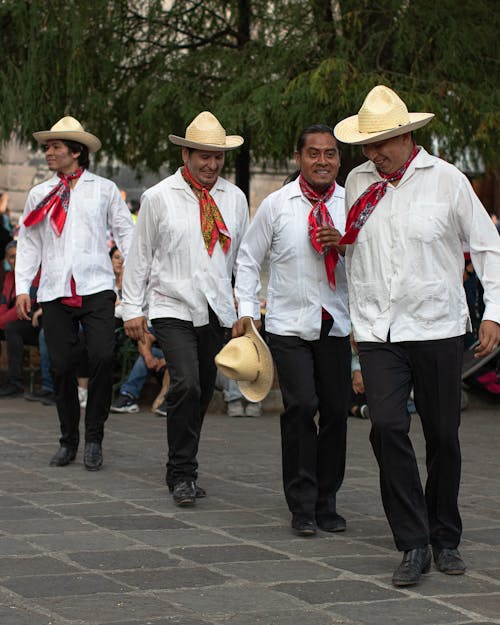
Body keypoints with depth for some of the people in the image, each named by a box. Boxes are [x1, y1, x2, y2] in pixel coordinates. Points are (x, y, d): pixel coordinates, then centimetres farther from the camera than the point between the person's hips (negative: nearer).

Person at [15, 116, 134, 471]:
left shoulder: (104, 189, 8)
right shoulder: (39, 194, 14)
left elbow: (126, 232, 8)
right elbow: (29, 242, 16)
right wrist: (22, 287, 9)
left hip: (96, 288, -2)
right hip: (54, 291, 3)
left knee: (102, 357, -15)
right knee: (63, 365, 2)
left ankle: (94, 438, 0)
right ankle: (69, 440, 16)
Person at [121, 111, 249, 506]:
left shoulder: (234, 198, 9)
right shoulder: (159, 198, 0)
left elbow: (244, 256, 15)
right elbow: (140, 255, 5)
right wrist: (132, 308, 2)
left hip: (217, 310, 4)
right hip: (173, 308, -4)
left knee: (203, 392, 8)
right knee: (186, 385, -18)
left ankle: (184, 468, 22)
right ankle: (182, 474, -7)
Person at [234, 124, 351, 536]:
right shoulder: (277, 204, 0)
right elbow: (249, 258, 8)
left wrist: (343, 245, -12)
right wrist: (246, 310, 0)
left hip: (336, 324, 3)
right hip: (289, 324, -3)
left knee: (336, 410, 3)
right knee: (301, 406, -14)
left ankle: (326, 503, 17)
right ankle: (302, 506, -3)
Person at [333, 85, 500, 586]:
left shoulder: (446, 179, -1)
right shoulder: (358, 183, 8)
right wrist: (358, 318, 17)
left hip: (437, 328, -1)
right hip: (377, 333, 2)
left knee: (443, 437, 4)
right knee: (387, 428, -14)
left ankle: (445, 540, 22)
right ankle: (414, 545, -8)